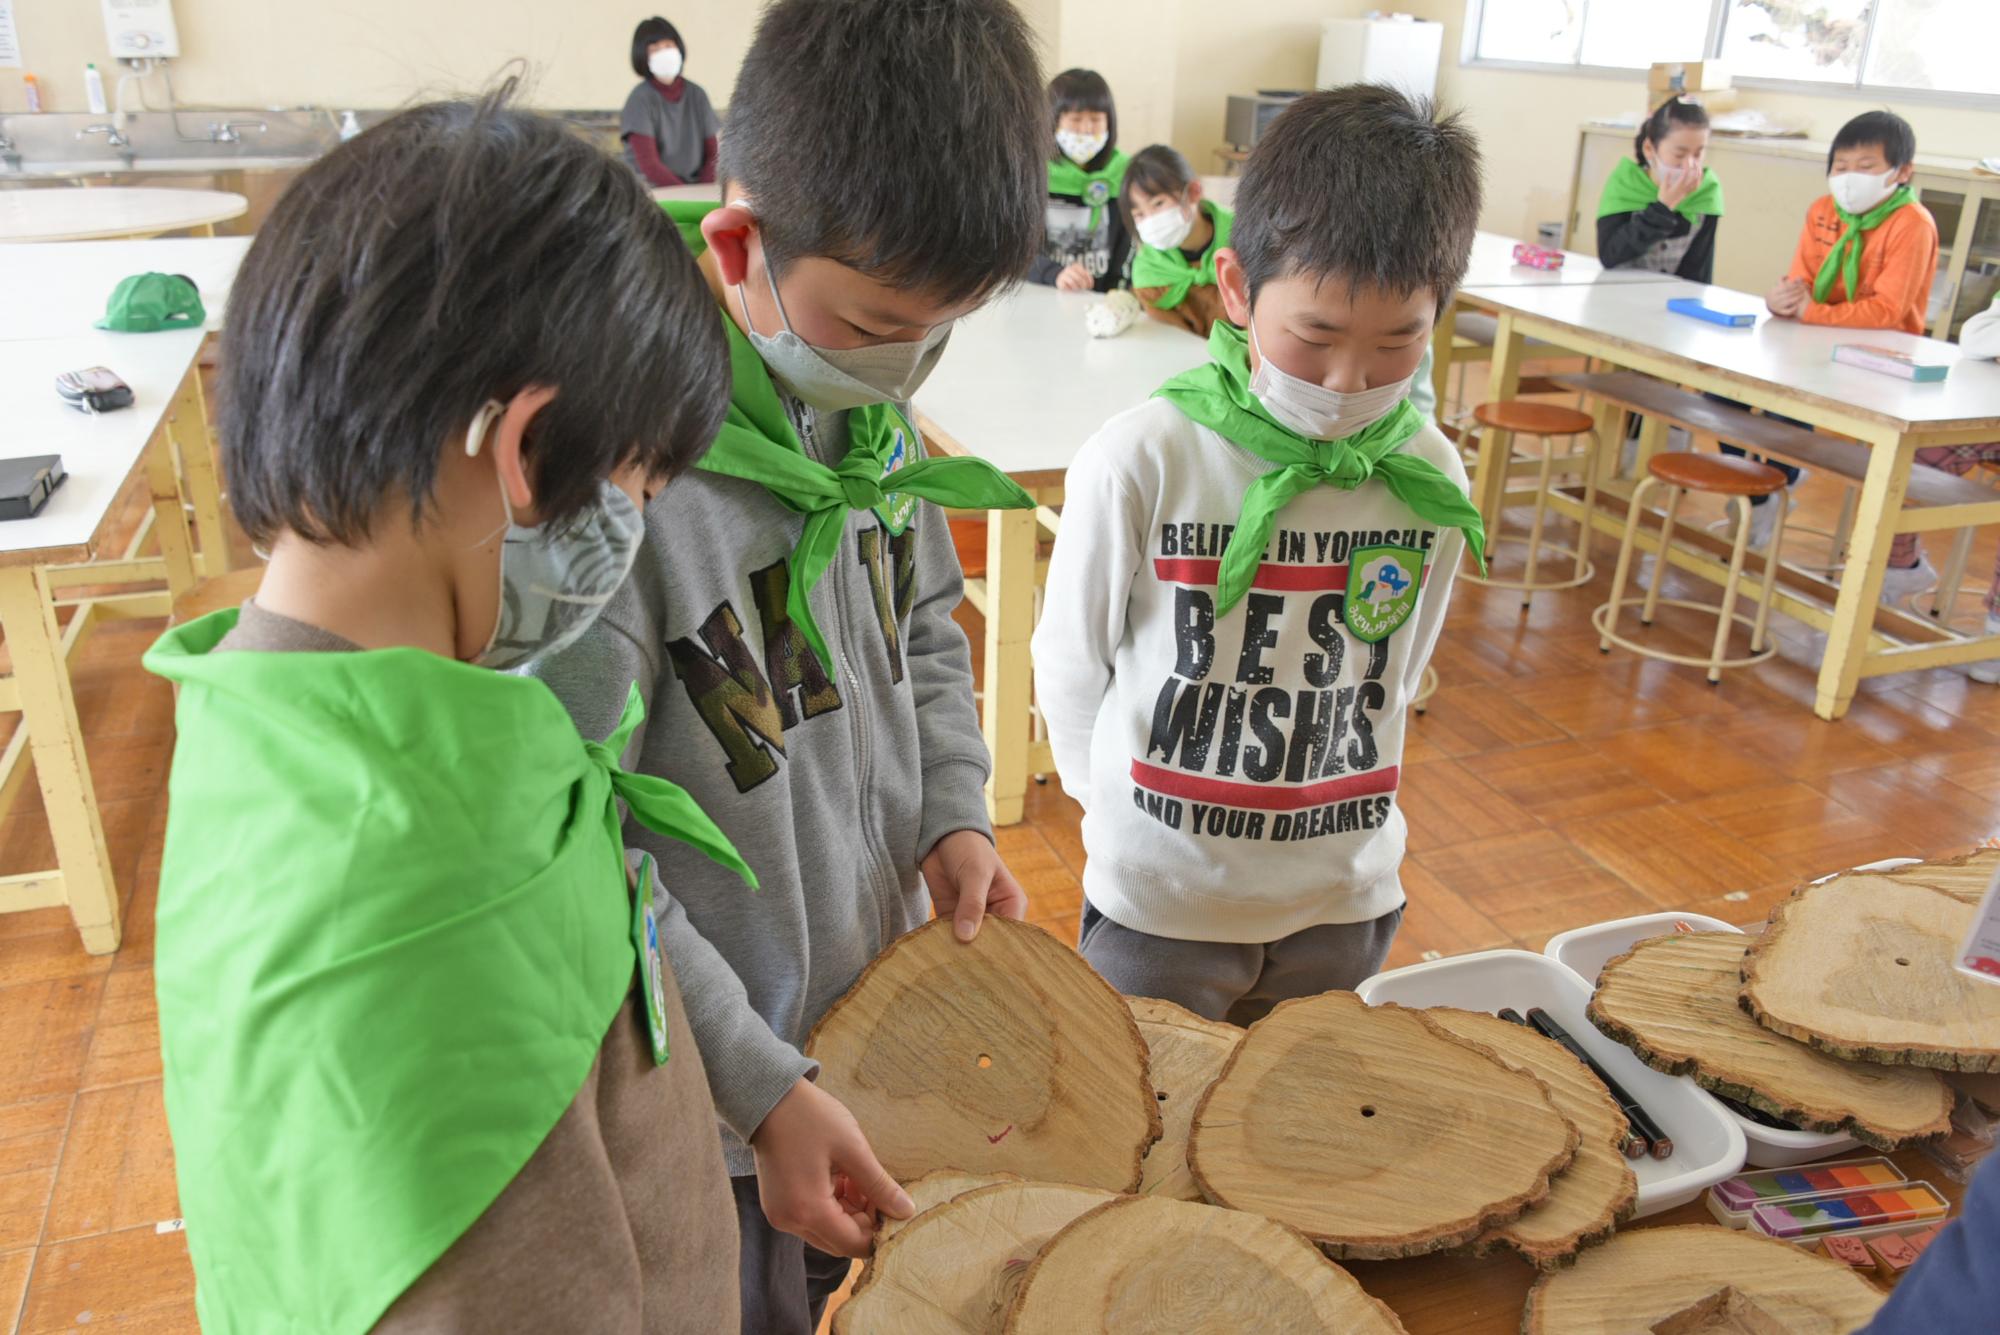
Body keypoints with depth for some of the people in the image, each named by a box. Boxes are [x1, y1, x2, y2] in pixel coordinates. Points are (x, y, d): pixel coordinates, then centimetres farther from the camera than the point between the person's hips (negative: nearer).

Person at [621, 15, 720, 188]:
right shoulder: (640, 99, -5)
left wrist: (702, 193, -10)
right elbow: (648, 163, -12)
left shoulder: (696, 94, 7)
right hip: (652, 191, -4)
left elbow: (712, 153, 7)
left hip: (696, 189, 4)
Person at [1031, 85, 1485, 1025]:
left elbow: (1392, 680, 6)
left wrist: (1311, 806, 8)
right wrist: (1128, 813, 4)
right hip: (1157, 904, -3)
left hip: (1345, 902, 3)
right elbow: (1070, 670, -6)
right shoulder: (1141, 463, -20)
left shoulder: (1431, 480, -9)